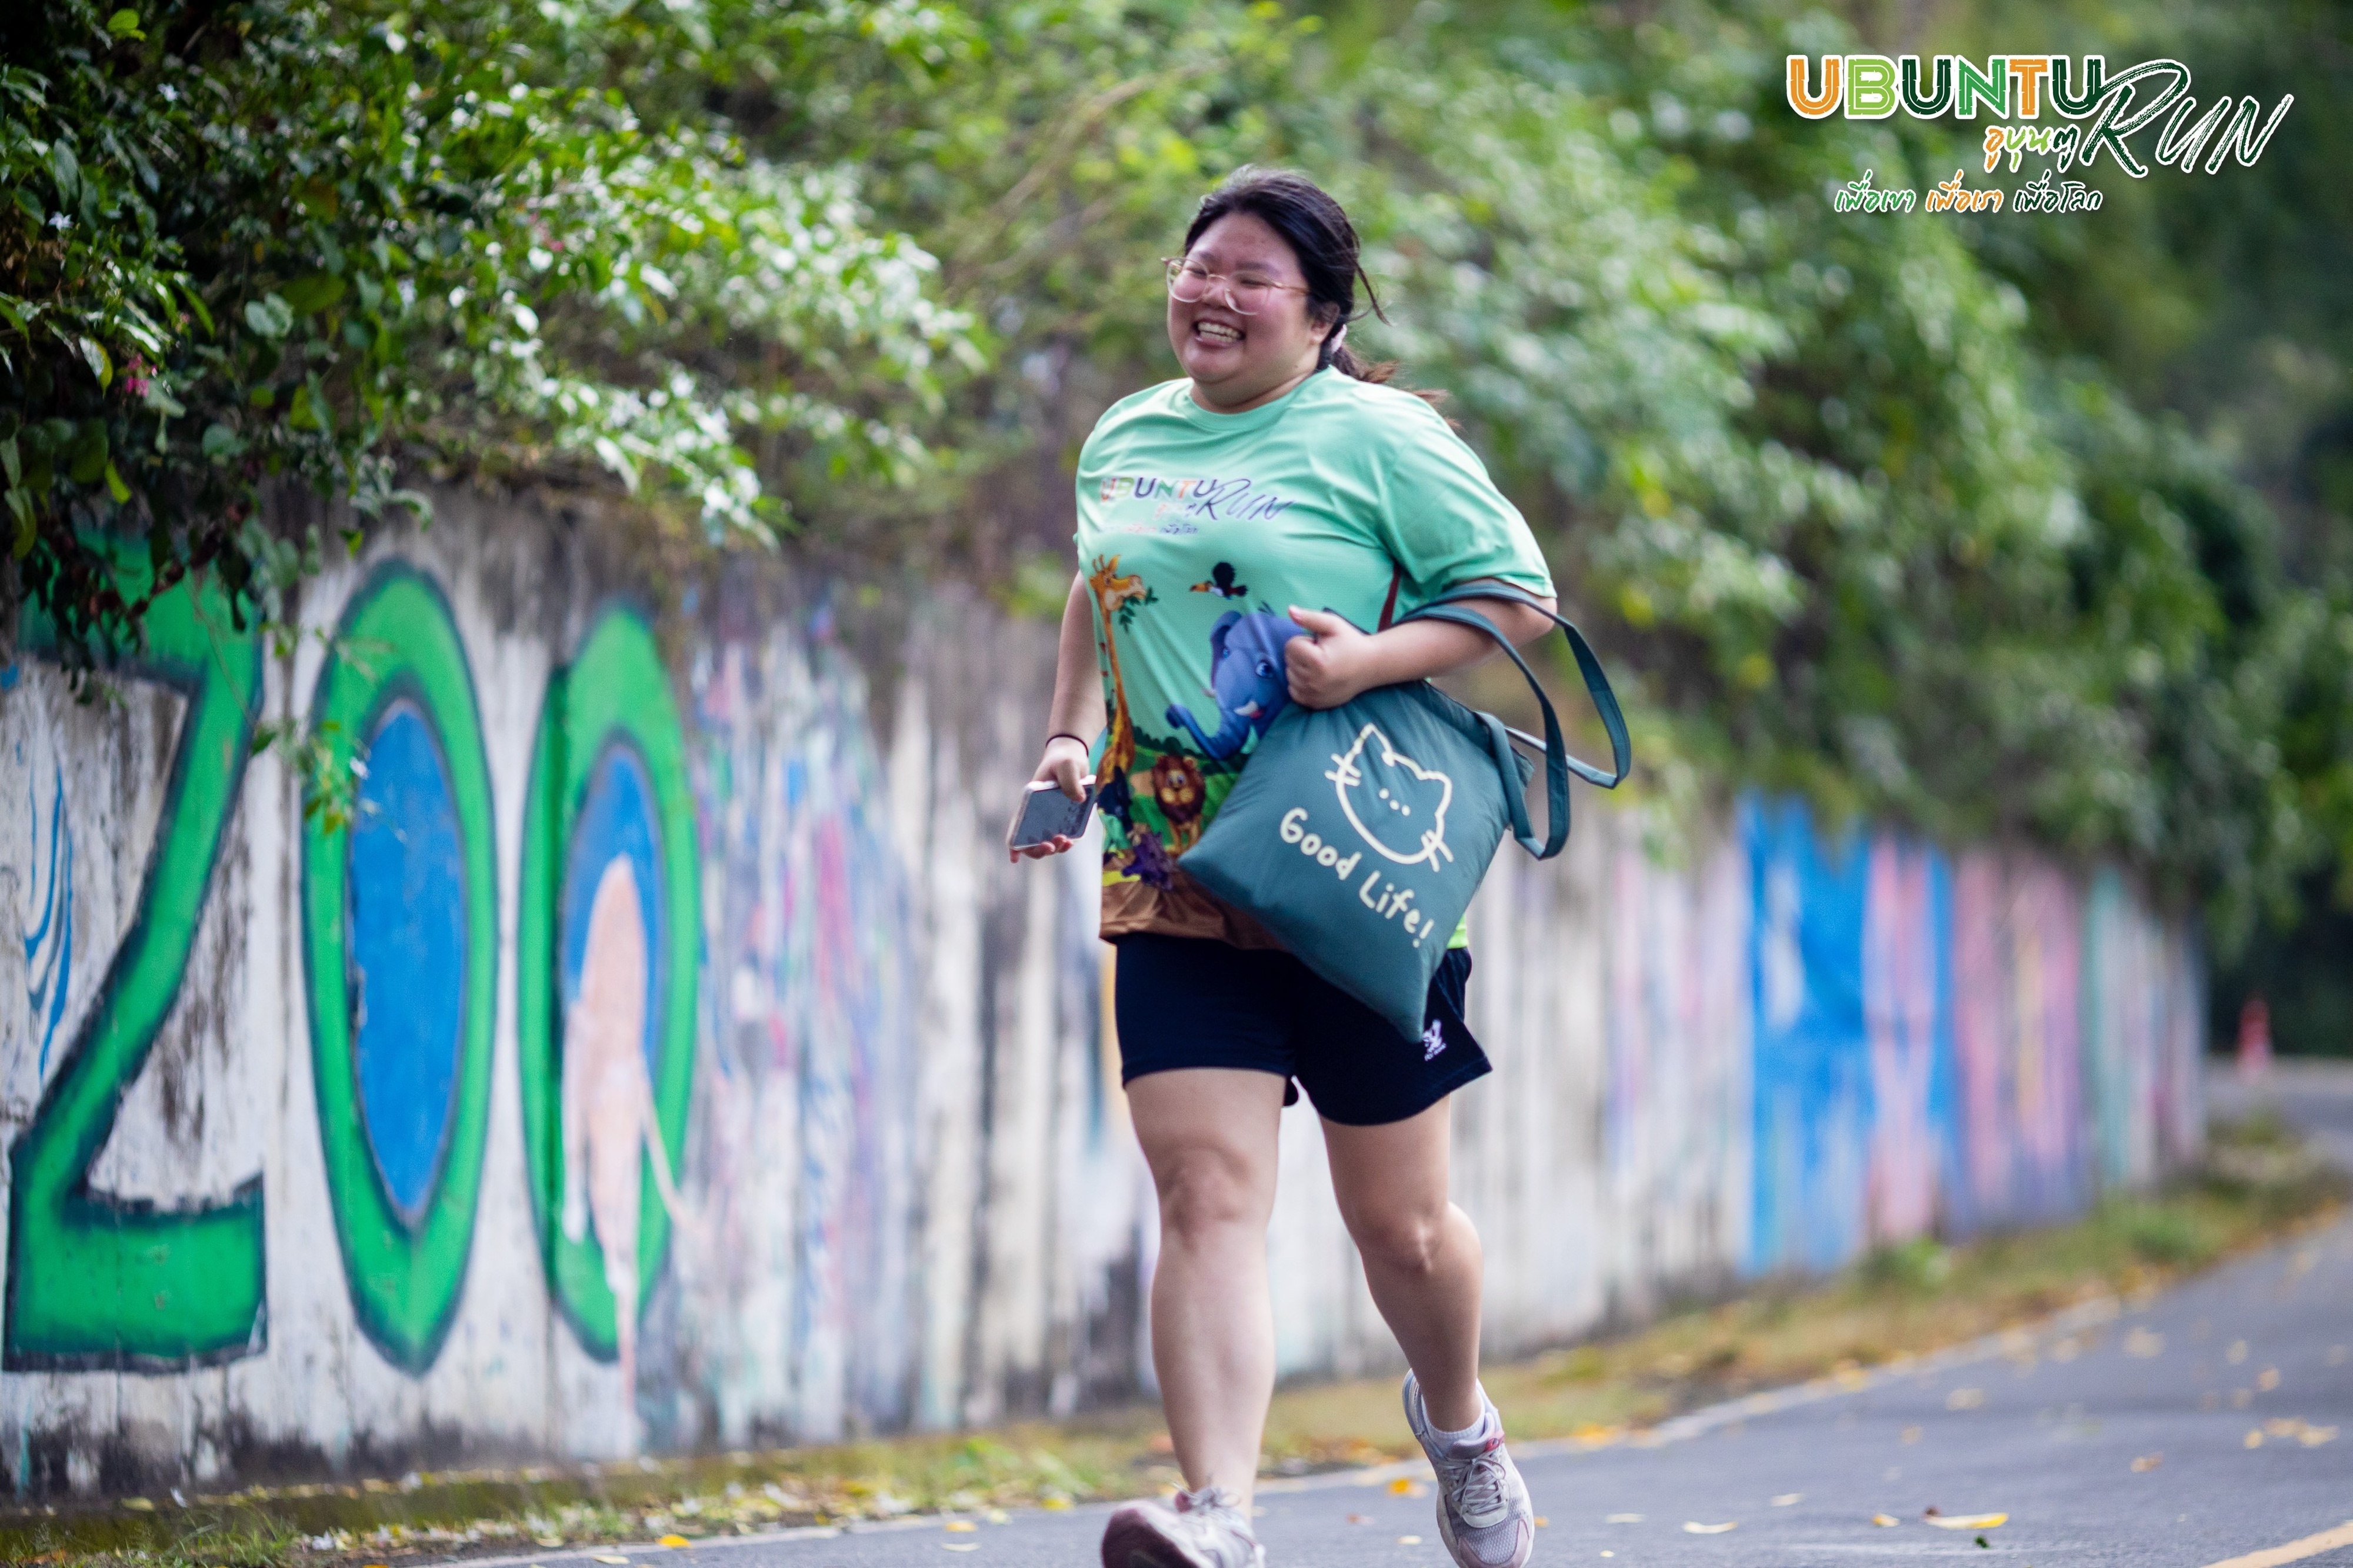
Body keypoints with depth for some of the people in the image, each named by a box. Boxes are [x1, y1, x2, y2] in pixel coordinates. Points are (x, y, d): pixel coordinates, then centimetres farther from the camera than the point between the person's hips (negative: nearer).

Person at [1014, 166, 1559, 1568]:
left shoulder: (1377, 436, -4)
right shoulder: (1125, 439, 12)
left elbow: (1521, 596, -3)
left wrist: (1371, 660, -17)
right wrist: (1069, 736, 16)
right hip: (1174, 890, 3)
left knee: (1398, 1225, 7)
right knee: (1208, 1190, -15)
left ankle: (1462, 1428, 38)